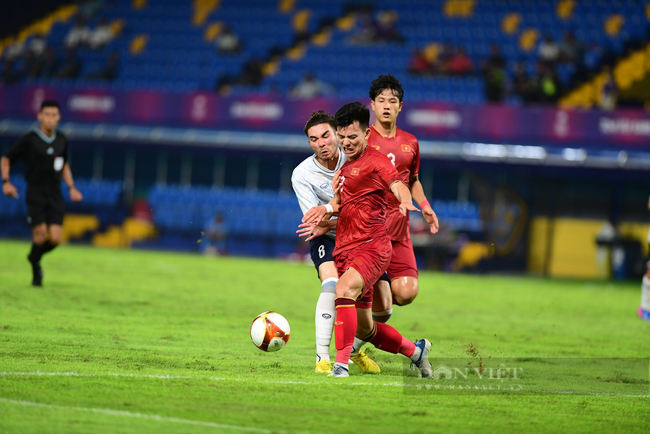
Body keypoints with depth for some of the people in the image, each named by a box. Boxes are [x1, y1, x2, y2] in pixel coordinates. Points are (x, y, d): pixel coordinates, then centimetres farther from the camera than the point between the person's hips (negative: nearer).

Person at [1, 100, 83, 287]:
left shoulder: (61, 141, 8)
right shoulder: (29, 140, -5)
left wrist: (71, 187, 13)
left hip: (55, 194, 3)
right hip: (35, 193, -3)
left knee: (55, 238, -9)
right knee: (41, 234, -16)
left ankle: (35, 258, 24)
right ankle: (36, 270, 12)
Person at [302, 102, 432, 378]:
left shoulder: (374, 161, -7)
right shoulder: (348, 165, 19)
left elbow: (397, 184, -25)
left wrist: (405, 200, -49)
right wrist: (327, 209, 3)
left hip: (371, 246, -9)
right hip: (345, 249, 9)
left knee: (344, 290, -35)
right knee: (362, 329, 13)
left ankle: (341, 364, -40)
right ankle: (415, 351, 36)